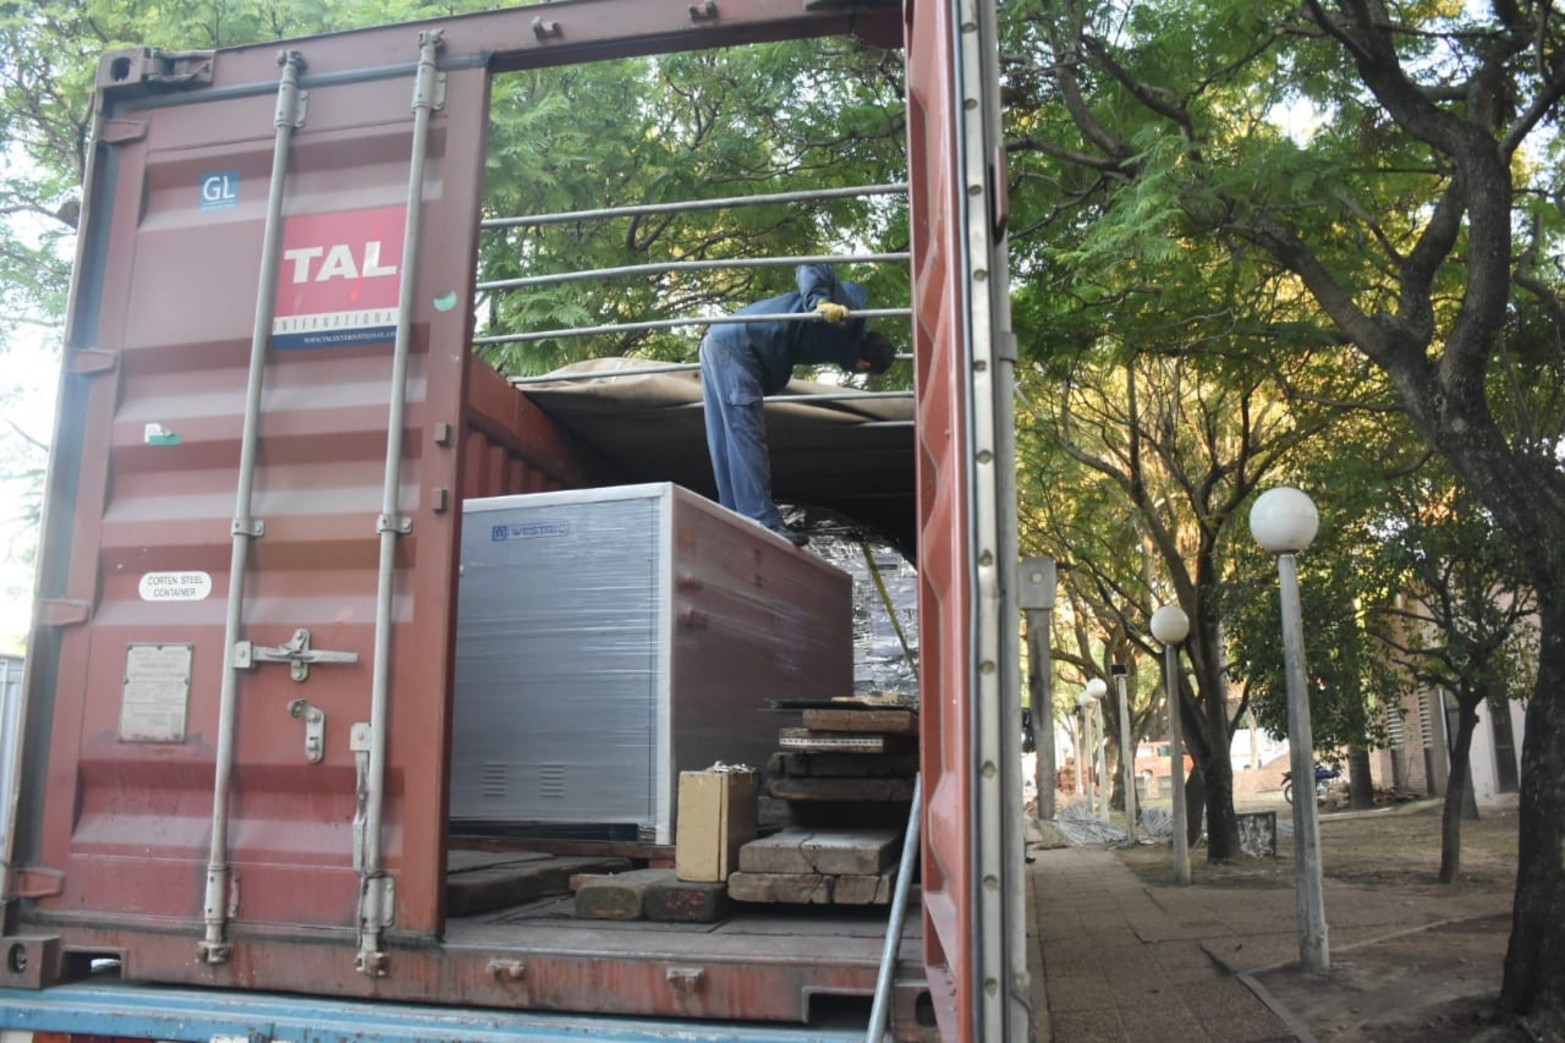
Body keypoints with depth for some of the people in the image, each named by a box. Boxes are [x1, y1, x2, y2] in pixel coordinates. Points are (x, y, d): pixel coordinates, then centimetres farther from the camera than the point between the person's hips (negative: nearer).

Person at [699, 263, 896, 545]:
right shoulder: (849, 320, -7)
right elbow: (812, 269, -17)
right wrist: (821, 302, -34)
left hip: (718, 344, 10)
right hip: (735, 345, -10)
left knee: (726, 442, 9)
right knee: (746, 437, -12)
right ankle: (764, 524, -13)